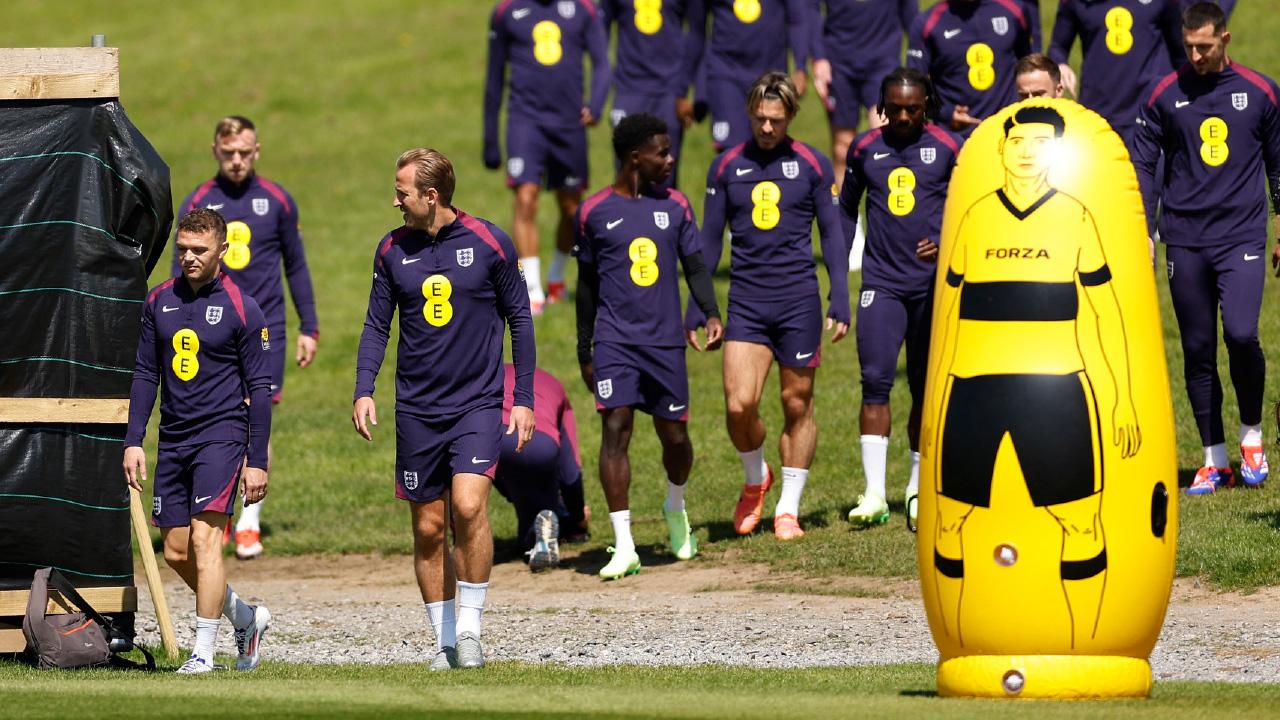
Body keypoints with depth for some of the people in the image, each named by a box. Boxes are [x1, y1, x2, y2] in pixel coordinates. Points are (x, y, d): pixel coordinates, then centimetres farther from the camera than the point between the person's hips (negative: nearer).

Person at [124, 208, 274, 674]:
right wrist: (133, 441, 6)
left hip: (221, 434, -6)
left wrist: (257, 461, -8)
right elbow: (145, 374, 13)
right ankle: (245, 618, 29)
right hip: (173, 439, 6)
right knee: (176, 552, 8)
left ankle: (204, 651, -10)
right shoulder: (160, 302, 7)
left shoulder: (242, 310, -7)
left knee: (204, 539, -15)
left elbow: (259, 387, -4)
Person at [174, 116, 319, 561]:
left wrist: (309, 328, 9)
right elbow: (180, 274, 4)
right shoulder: (197, 204, 1)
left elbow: (296, 267, 11)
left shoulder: (277, 201, 2)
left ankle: (249, 522, 0)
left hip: (264, 328, 0)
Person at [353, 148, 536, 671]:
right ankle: (444, 639, 16)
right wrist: (364, 390, -5)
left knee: (468, 506, -21)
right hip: (417, 408, 3)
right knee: (428, 528, 5)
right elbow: (377, 324, 10)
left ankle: (470, 627, -9)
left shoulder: (488, 242, -4)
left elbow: (519, 318, 3)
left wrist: (524, 399, 0)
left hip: (478, 402, -3)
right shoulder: (393, 250, 3)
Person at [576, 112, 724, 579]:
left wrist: (710, 313, -9)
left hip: (665, 340, 2)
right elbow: (587, 284, 10)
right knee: (615, 428, -14)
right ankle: (624, 545, -14)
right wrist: (584, 351, 12)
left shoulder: (674, 206, 7)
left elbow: (695, 266, 10)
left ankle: (676, 508, 39)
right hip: (615, 340, -2)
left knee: (674, 435, 6)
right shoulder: (595, 212, 2)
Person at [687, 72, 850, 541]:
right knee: (739, 405, -12)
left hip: (799, 300, -1)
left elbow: (832, 234, 6)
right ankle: (755, 479, 16)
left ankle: (788, 509, 16)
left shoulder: (811, 165, 2)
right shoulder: (727, 167, 5)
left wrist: (840, 301, 0)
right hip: (746, 304, 1)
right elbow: (709, 240, 11)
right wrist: (696, 308, 7)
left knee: (797, 405, 4)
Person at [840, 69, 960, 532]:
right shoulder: (865, 148, 6)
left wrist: (947, 246, -13)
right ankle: (874, 493, -12)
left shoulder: (948, 148, -1)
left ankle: (918, 489, 16)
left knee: (926, 388, 5)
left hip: (933, 281, -1)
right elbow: (847, 208, 16)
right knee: (875, 380, -11)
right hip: (882, 280, 1)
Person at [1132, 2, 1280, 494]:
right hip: (1185, 241, 2)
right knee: (1198, 351, 3)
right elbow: (1143, 163, 7)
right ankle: (1215, 461, 12)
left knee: (1241, 334, -18)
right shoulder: (1165, 95, 4)